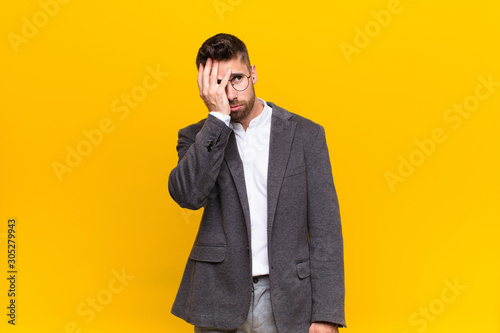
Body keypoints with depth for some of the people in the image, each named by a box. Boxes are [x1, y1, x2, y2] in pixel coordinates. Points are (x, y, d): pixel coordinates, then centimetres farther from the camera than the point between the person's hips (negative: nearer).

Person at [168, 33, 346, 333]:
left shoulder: (304, 134, 0)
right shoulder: (199, 137, 4)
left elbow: (325, 229, -2)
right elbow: (188, 195, -17)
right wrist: (218, 116, -17)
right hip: (219, 303, 1)